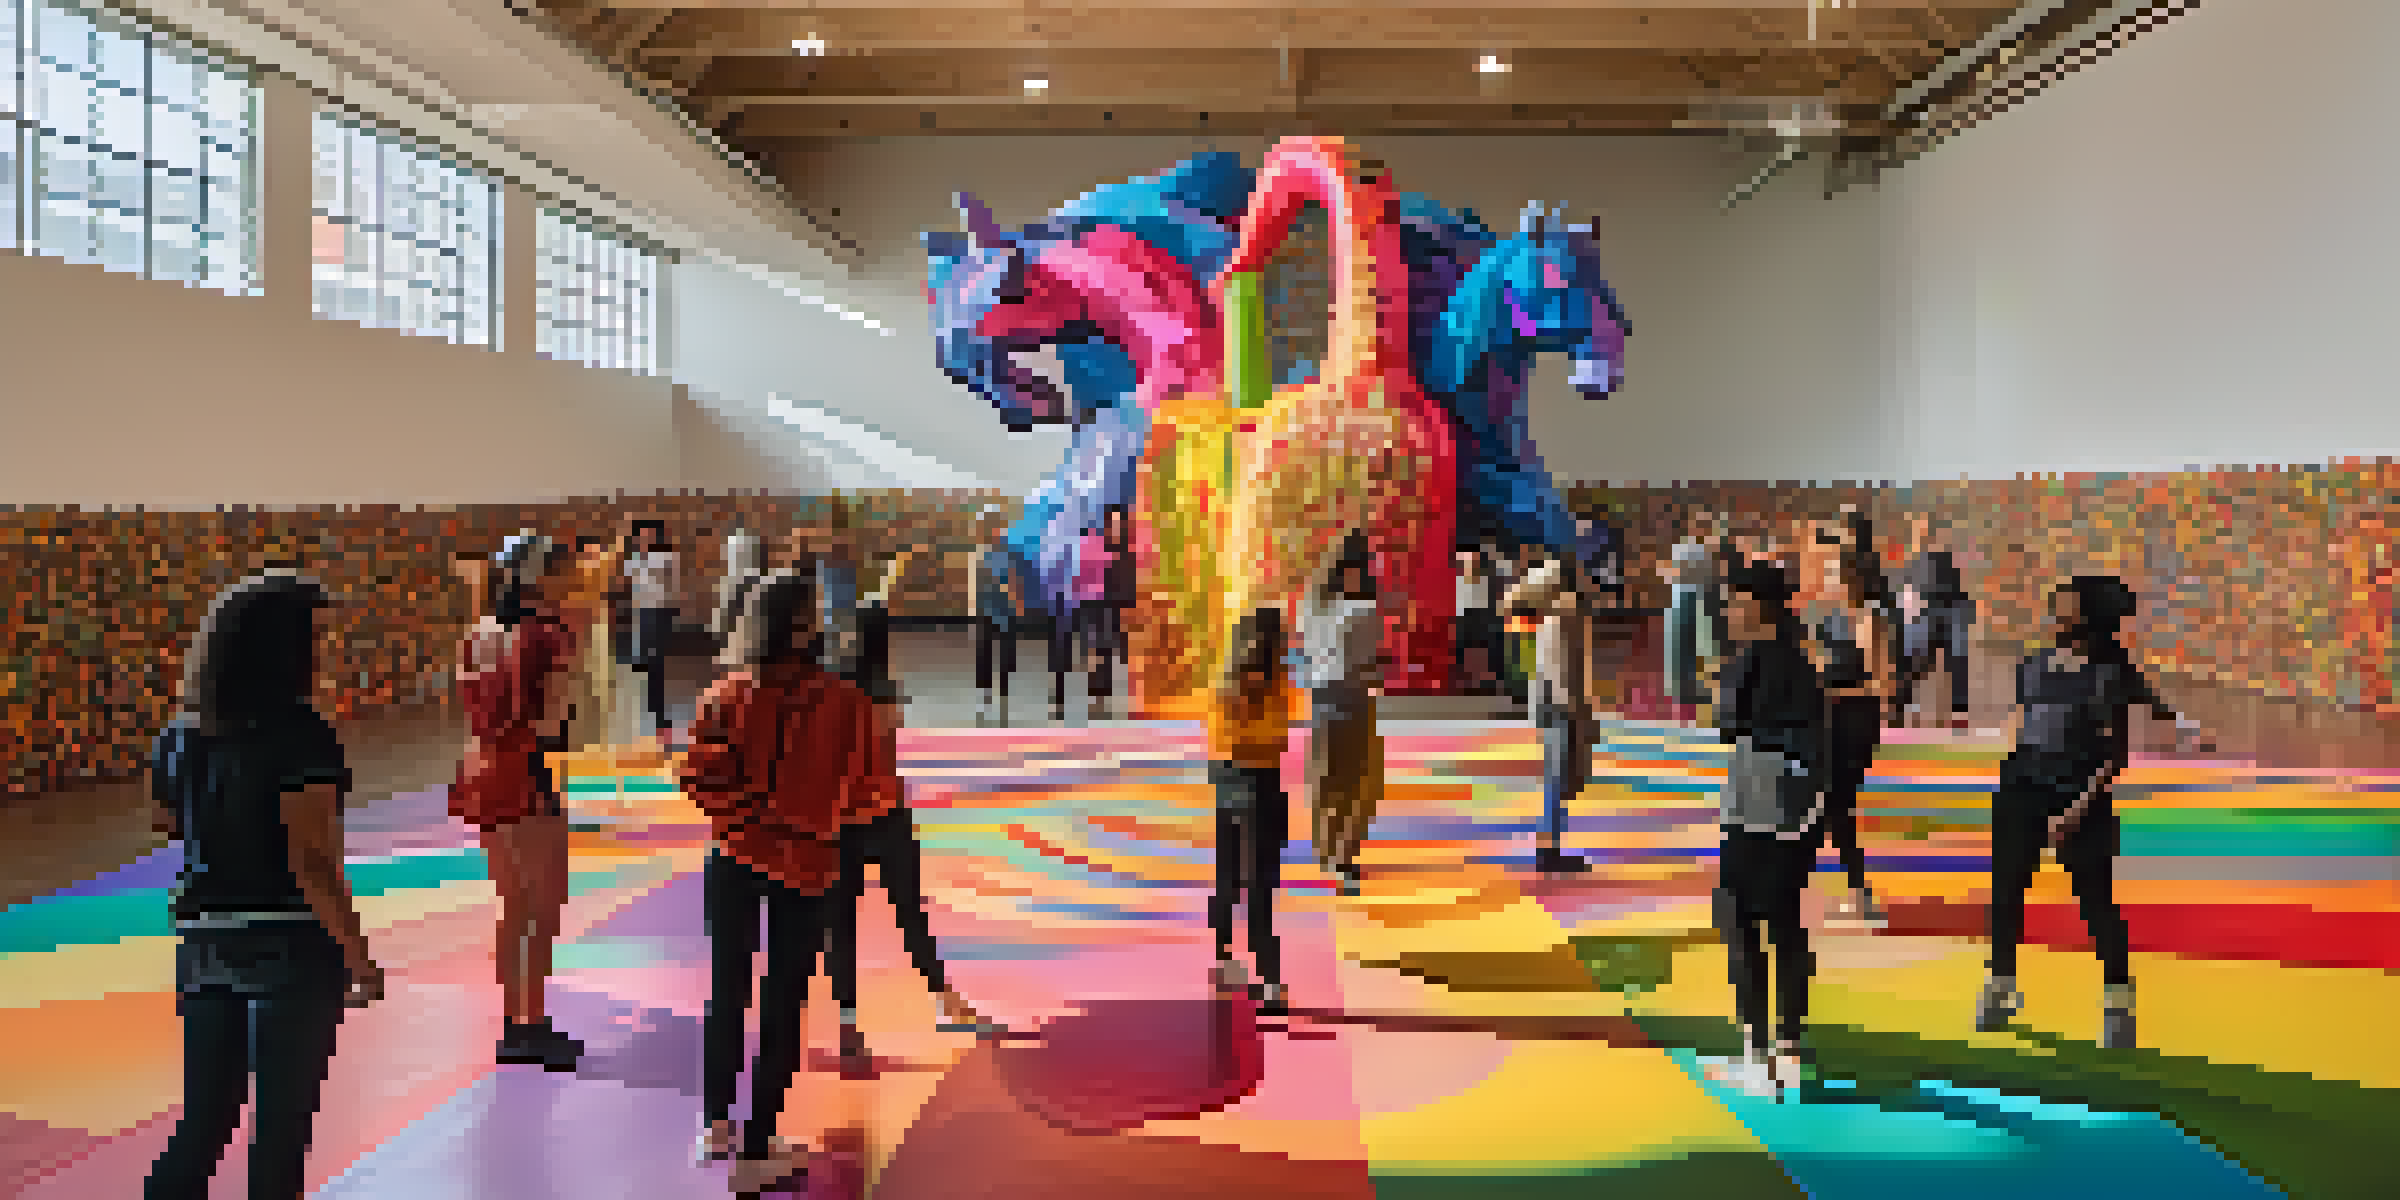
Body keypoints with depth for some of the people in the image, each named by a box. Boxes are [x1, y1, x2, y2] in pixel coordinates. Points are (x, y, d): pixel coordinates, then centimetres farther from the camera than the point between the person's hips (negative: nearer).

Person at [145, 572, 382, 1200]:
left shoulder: (182, 735, 5)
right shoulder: (300, 737, -17)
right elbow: (310, 861, -19)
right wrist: (358, 956, -12)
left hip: (206, 946, 6)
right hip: (293, 948, -6)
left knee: (203, 1123, 16)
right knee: (283, 1125, 7)